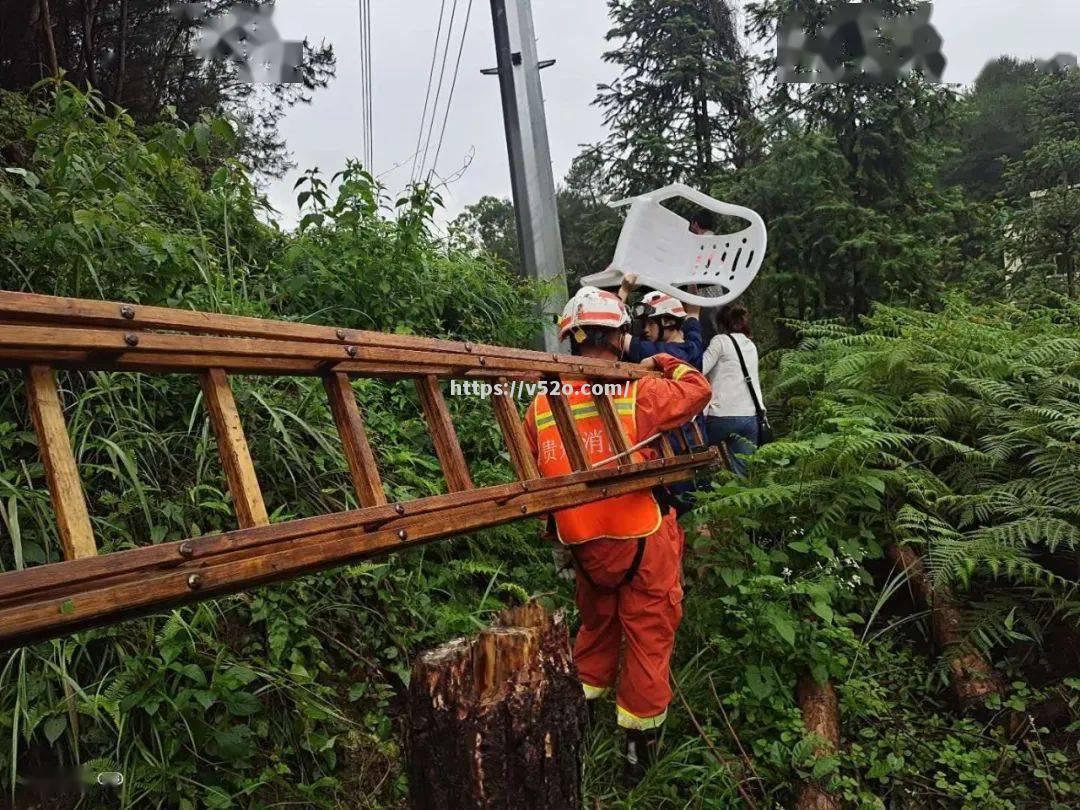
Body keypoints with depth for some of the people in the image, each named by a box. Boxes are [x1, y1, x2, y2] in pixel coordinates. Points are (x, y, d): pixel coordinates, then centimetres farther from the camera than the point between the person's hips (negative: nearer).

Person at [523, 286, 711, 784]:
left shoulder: (540, 408, -6)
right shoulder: (638, 394, -16)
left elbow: (533, 478, 4)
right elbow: (697, 389, 0)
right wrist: (662, 363, 17)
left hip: (583, 546, 4)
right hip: (643, 542, -3)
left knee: (596, 627, 27)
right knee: (648, 640, 12)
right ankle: (639, 745, 25)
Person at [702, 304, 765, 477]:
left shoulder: (721, 340, 0)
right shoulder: (751, 345, 21)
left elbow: (699, 369, -11)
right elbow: (755, 381, 18)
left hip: (723, 415, -6)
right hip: (751, 416, 6)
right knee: (742, 473, 5)